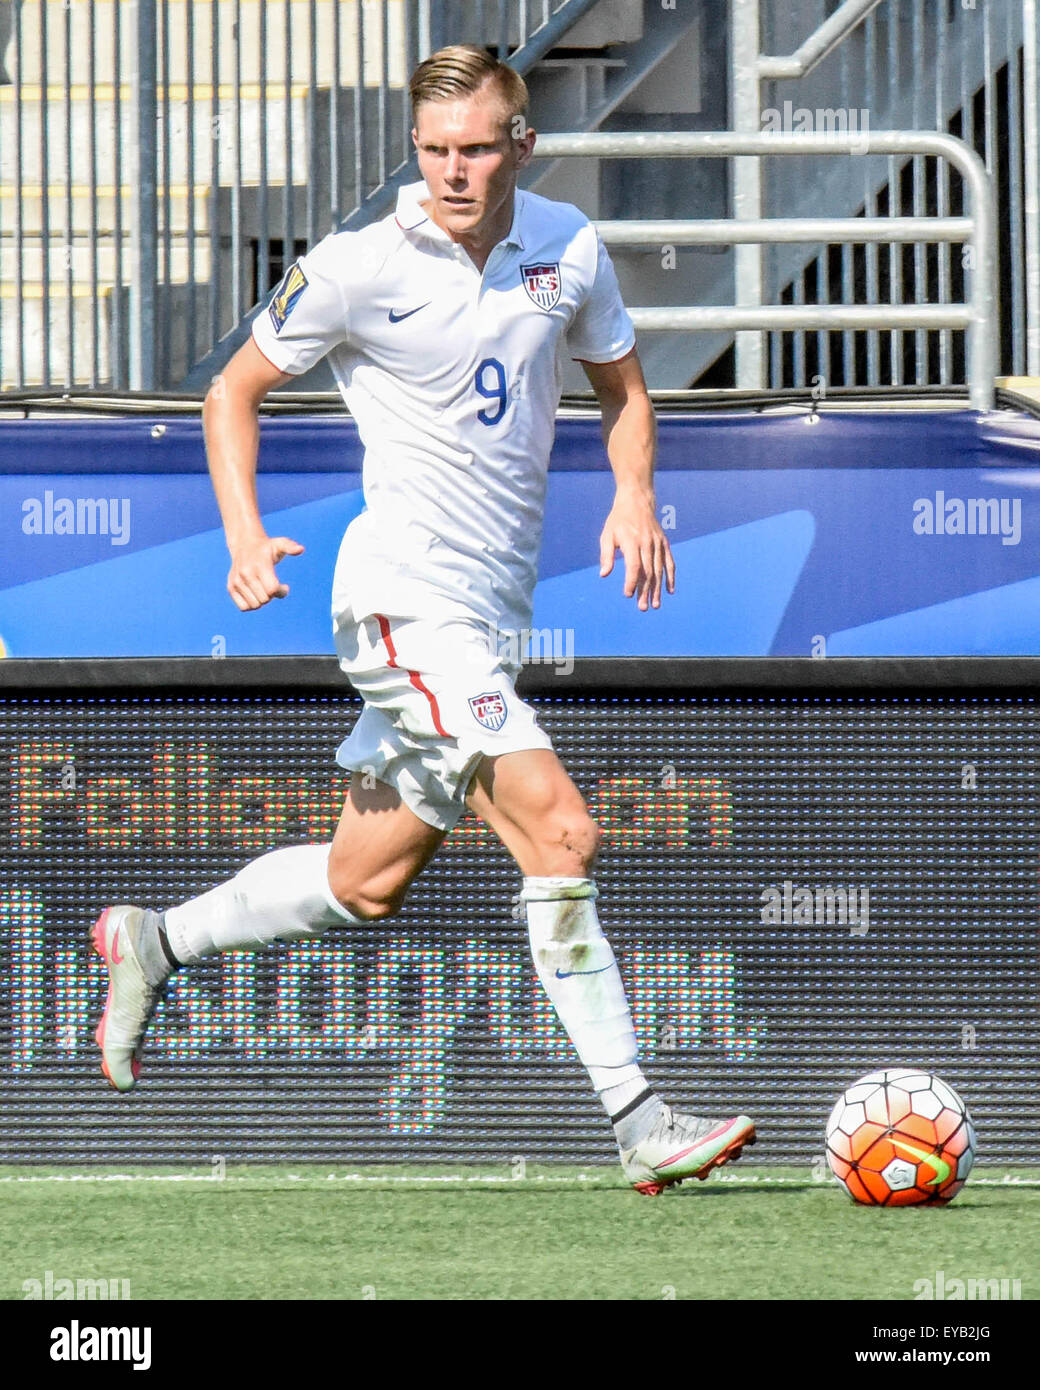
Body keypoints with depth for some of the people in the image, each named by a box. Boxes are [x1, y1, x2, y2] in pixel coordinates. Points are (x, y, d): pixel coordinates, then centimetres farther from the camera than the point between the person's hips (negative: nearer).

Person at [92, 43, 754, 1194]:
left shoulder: (567, 248, 6)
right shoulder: (356, 270, -7)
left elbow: (622, 389, 21)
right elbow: (234, 391, 6)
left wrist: (633, 495, 0)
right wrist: (245, 535, -9)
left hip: (493, 609, 7)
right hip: (407, 593, -7)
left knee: (365, 886, 14)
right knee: (558, 836, -19)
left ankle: (153, 942, 36)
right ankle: (635, 1120, -17)